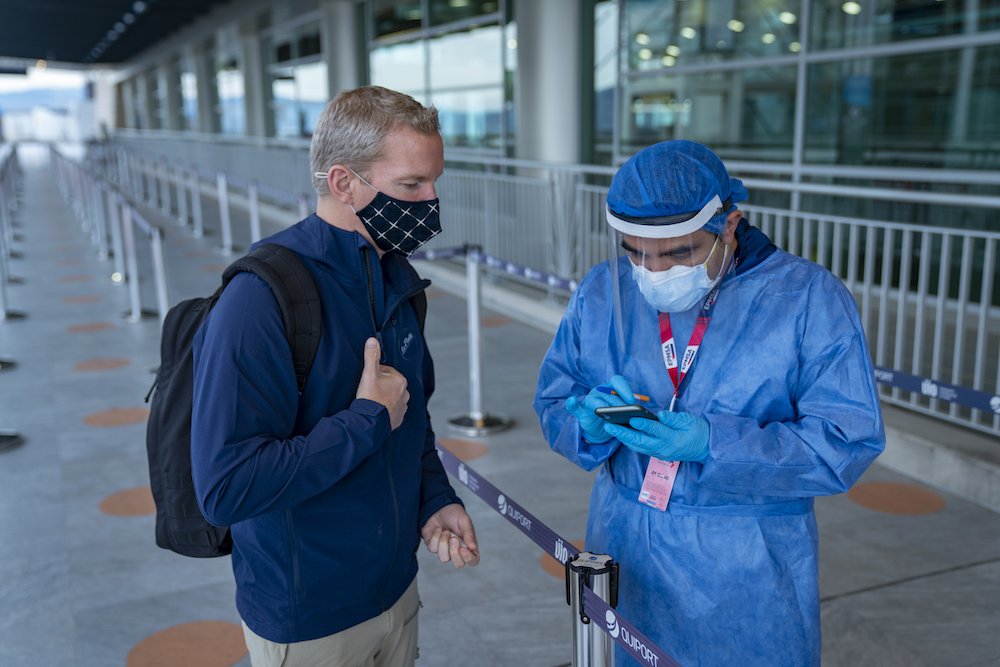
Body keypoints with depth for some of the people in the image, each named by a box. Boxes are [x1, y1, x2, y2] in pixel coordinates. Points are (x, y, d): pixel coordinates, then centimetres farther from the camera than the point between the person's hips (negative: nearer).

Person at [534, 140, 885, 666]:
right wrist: (592, 422, -20)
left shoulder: (809, 298, -12)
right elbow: (552, 402, 5)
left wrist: (713, 445, -28)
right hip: (624, 558, 4)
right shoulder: (602, 292, 0)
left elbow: (848, 442, -16)